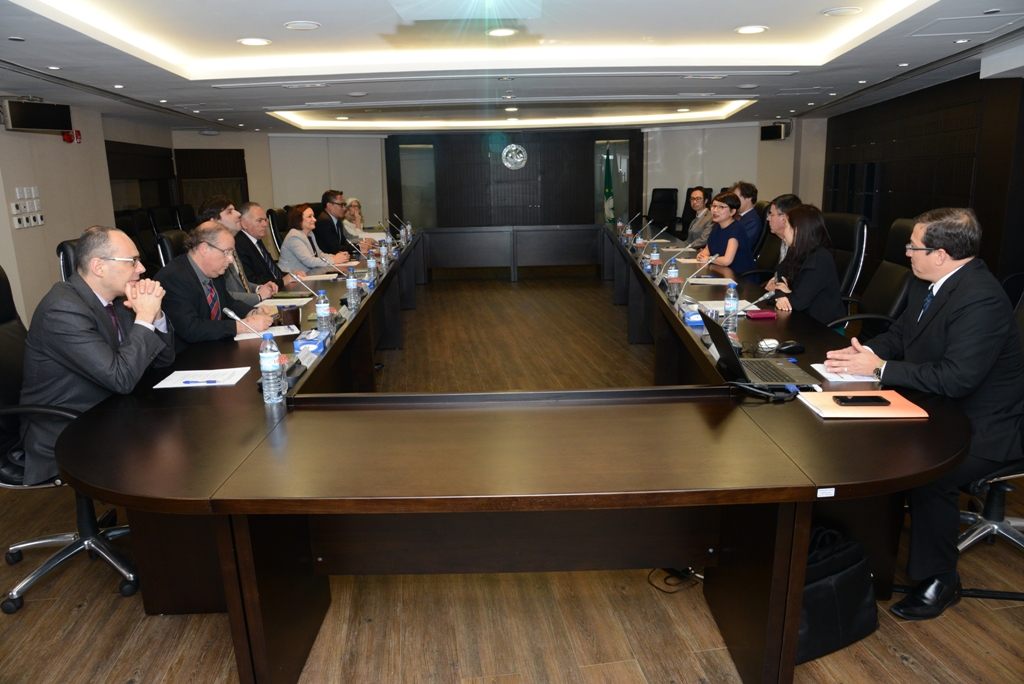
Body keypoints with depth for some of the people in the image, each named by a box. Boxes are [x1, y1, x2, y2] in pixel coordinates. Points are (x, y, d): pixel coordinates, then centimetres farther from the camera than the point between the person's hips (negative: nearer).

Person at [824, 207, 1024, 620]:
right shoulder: (928, 282, 3)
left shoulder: (981, 300, -26)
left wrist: (880, 368, -25)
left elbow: (957, 378, -31)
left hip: (981, 427, -9)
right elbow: (900, 334, 14)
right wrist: (866, 353, -8)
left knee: (928, 474, -28)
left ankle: (939, 581, -3)